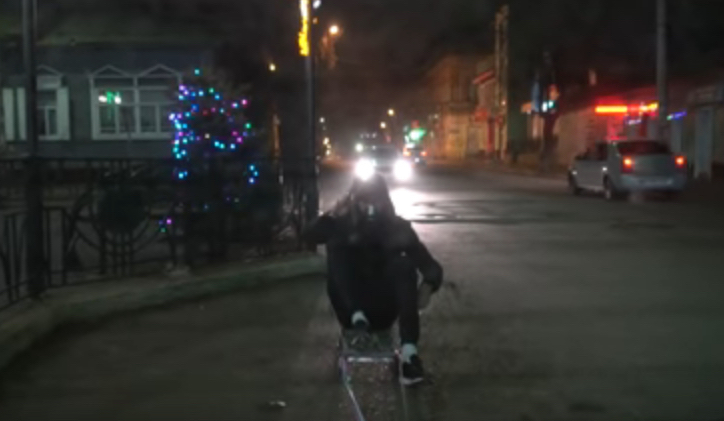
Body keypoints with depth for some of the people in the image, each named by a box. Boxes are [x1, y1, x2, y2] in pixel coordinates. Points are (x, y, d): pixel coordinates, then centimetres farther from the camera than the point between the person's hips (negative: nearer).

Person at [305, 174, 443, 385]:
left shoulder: (397, 226, 3)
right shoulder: (345, 223, 3)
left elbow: (430, 265, -5)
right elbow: (312, 236, -17)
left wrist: (427, 286, -25)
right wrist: (334, 214, -29)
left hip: (383, 310, 0)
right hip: (351, 311, 0)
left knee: (404, 263, -27)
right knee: (335, 247, -19)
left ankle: (409, 351, -38)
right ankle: (358, 318, -35)